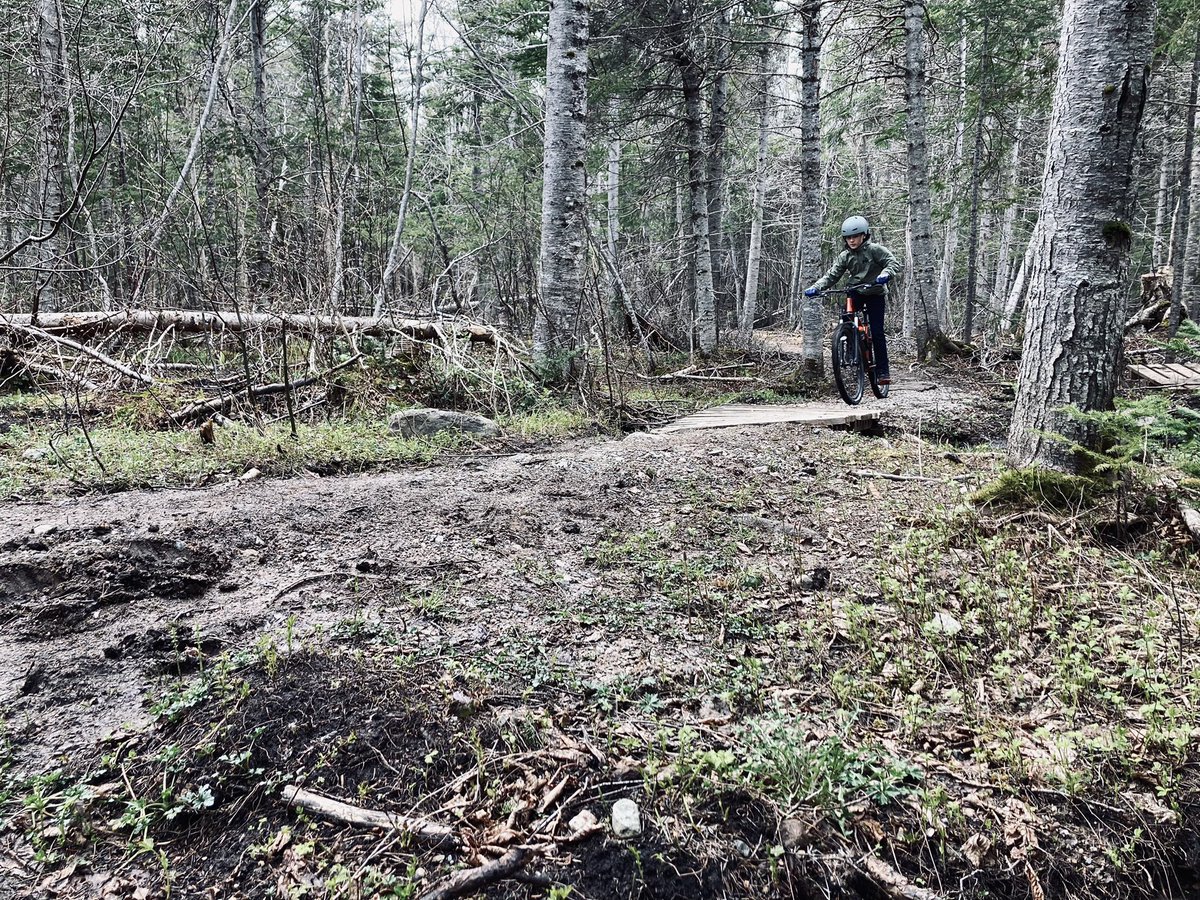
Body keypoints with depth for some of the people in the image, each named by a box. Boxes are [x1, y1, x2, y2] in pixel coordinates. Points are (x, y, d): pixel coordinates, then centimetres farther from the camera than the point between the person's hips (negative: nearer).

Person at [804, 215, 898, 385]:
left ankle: (883, 371, -6)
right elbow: (831, 276, -4)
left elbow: (893, 263, -18)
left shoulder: (875, 250, -10)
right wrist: (816, 288, -21)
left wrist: (885, 275, -41)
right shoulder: (845, 256, 1)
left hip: (875, 294, -4)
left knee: (877, 331, -11)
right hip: (855, 293, 4)